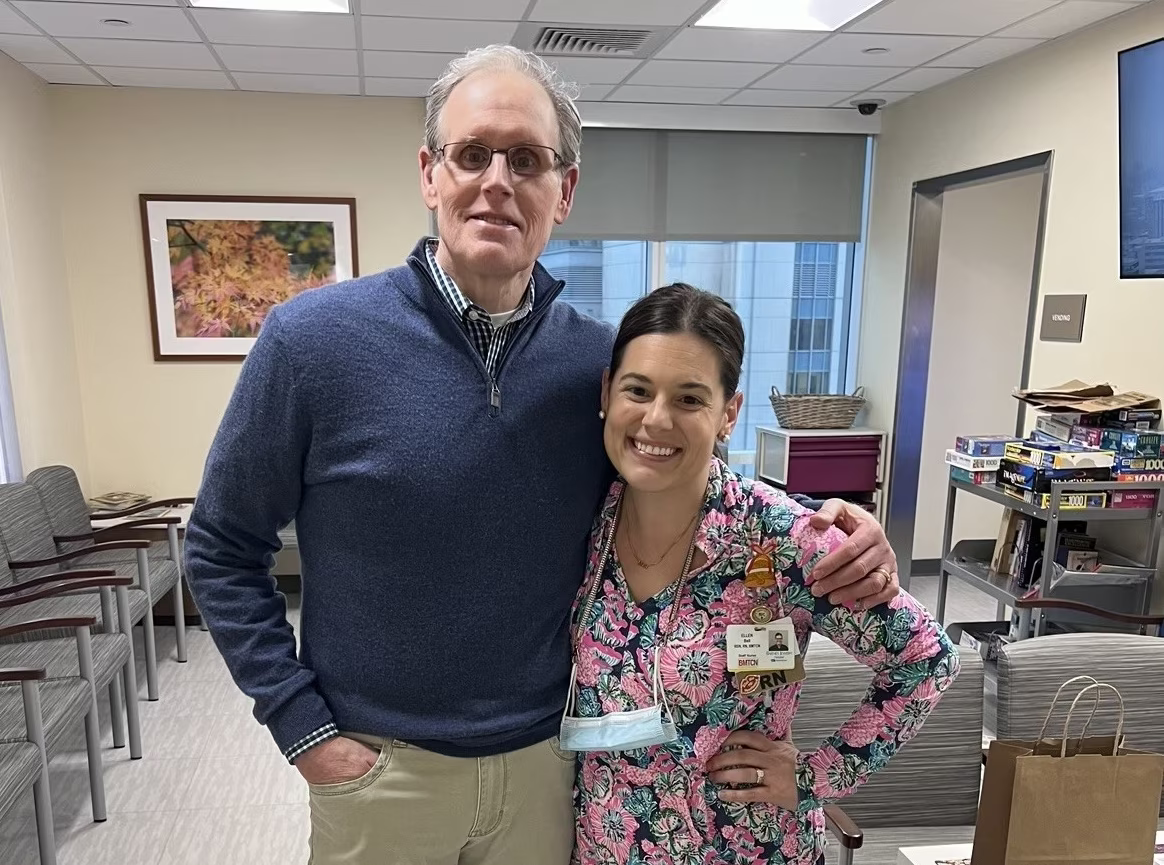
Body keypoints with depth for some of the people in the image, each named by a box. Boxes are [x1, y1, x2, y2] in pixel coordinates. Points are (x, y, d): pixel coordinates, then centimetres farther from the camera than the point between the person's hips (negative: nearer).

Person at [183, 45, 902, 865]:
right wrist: (301, 725, -7)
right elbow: (222, 550, -4)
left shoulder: (604, 361, -8)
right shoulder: (313, 340, -14)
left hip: (547, 761, 2)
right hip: (380, 767, -1)